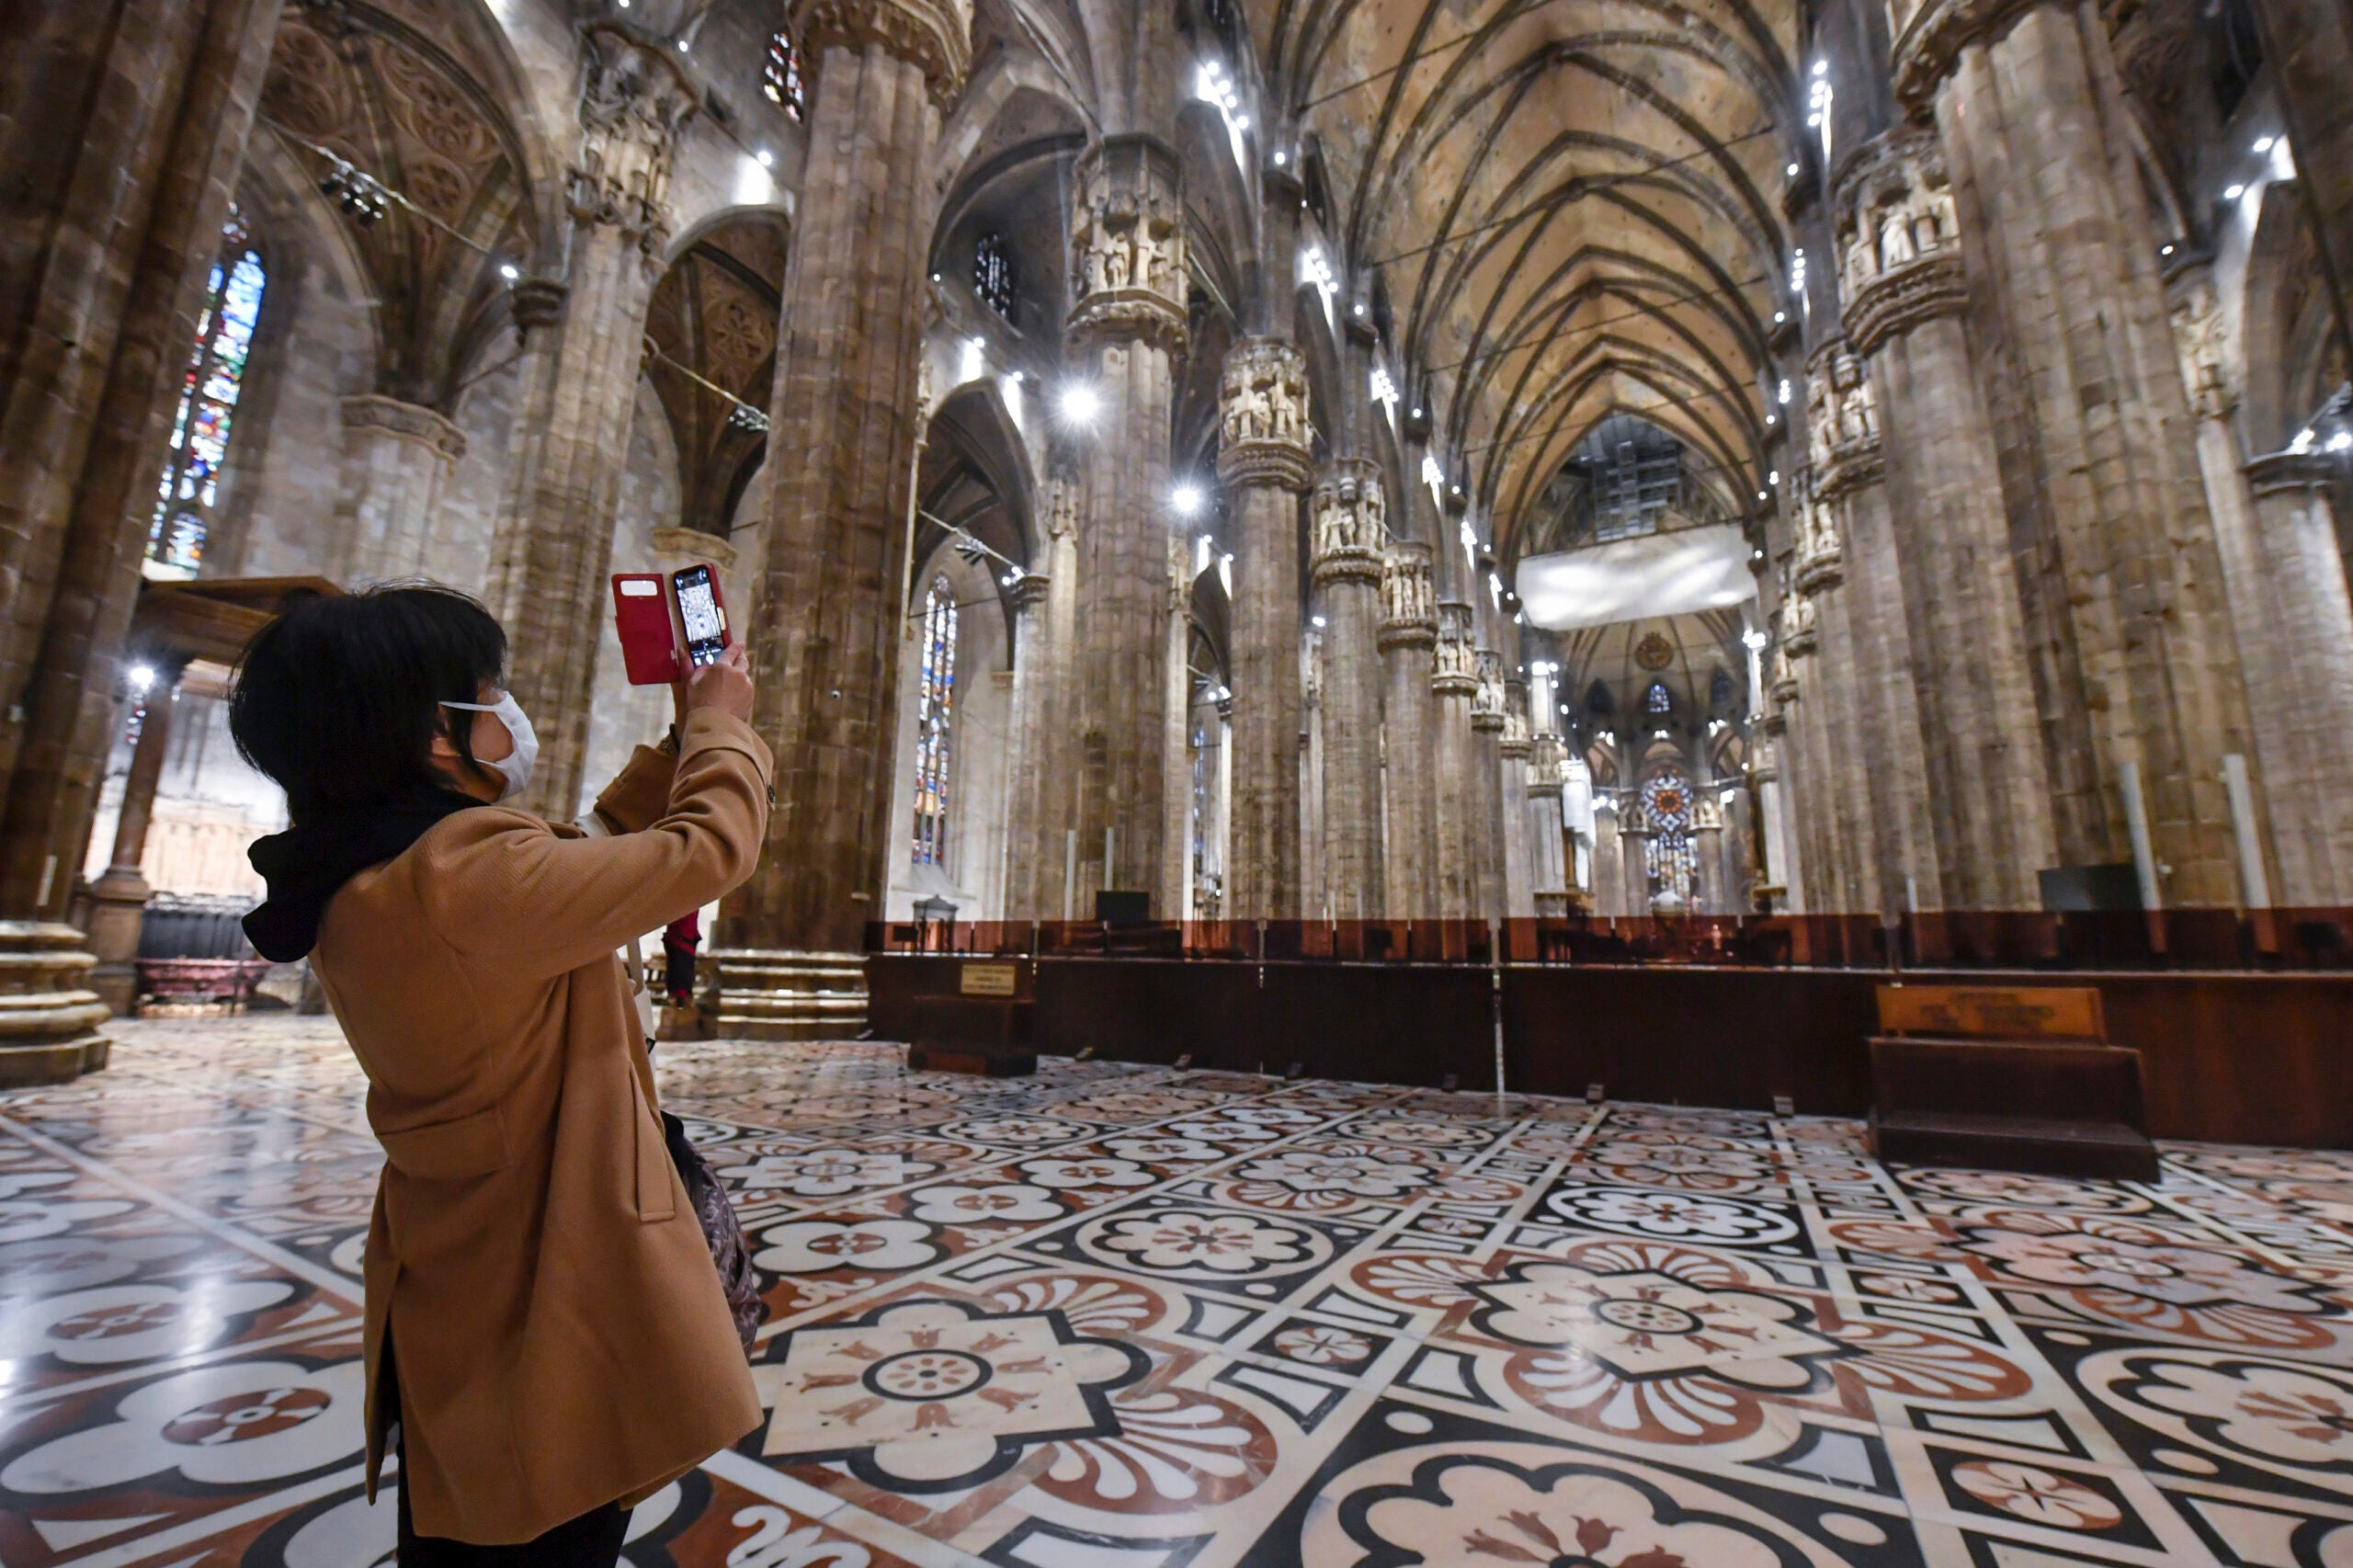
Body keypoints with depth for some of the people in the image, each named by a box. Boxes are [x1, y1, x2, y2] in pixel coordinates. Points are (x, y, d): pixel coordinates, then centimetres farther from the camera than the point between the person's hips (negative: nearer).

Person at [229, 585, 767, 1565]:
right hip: (551, 1299, -9)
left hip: (447, 1291, 9)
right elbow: (710, 847, -23)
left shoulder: (352, 886, 1)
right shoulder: (469, 872, -29)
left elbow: (584, 854, 10)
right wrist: (720, 724, -5)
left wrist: (680, 743, 9)